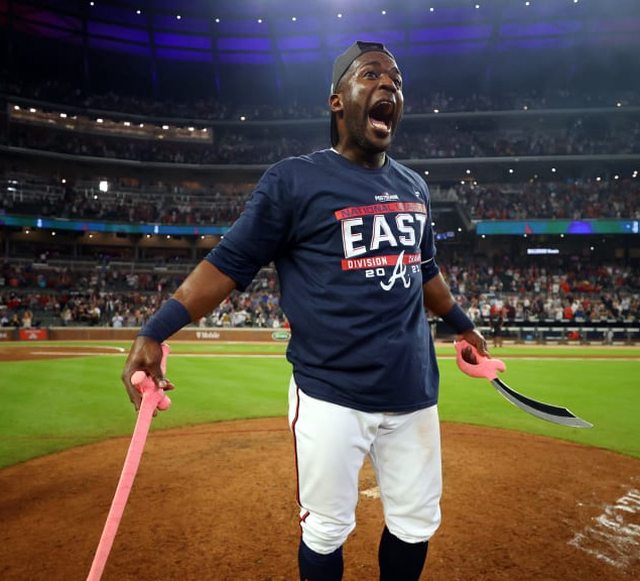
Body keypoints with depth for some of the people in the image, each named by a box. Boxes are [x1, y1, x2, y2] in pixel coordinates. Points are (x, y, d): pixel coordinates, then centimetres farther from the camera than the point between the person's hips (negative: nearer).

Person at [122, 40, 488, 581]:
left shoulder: (414, 187, 10)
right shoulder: (295, 180, -8)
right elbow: (230, 262, -8)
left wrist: (463, 324, 33)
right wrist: (154, 332, -16)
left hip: (413, 392, 6)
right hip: (329, 397, -5)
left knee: (416, 526, 16)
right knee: (326, 531, 9)